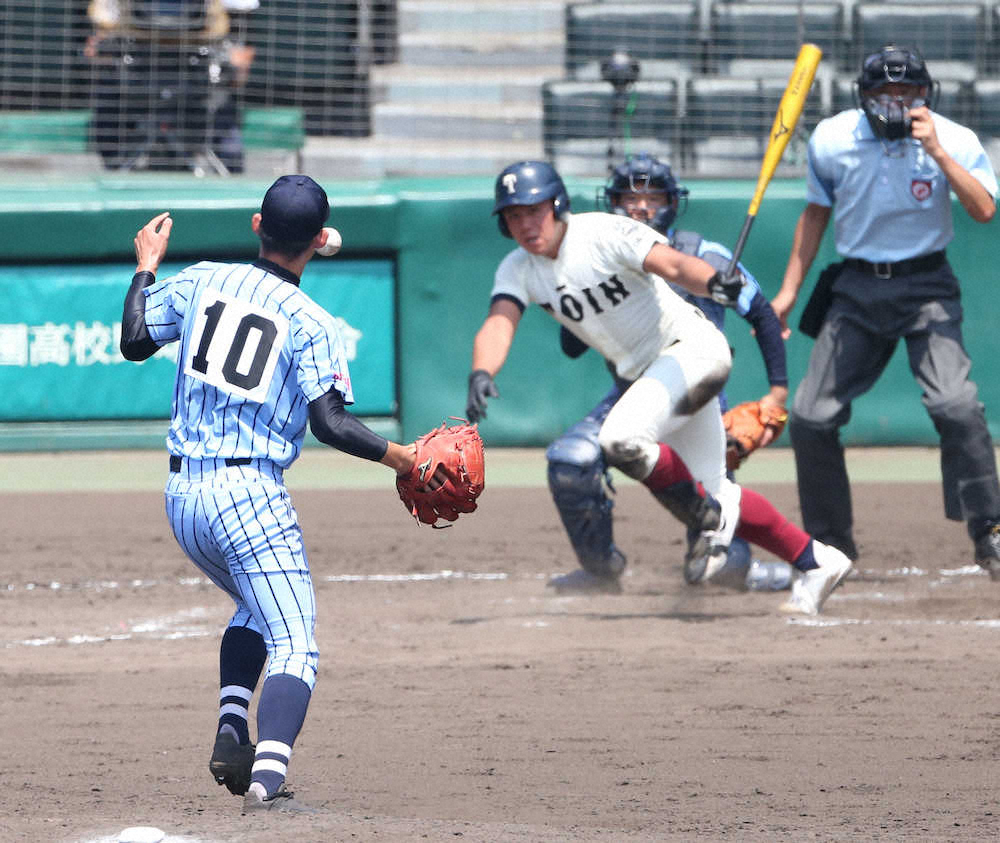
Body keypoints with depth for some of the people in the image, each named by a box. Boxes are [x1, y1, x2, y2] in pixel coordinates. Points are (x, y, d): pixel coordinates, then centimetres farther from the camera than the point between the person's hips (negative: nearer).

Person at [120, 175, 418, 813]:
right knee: (294, 646, -9)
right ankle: (269, 777, -32)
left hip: (182, 496, 6)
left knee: (256, 608, 30)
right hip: (251, 495, -6)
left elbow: (135, 341, 16)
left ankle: (230, 733, 13)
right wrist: (396, 456, -3)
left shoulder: (200, 282, 6)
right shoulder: (312, 324, -6)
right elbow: (330, 422, -14)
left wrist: (147, 265, 29)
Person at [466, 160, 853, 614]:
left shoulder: (602, 233, -19)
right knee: (712, 495, 8)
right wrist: (481, 373, -41)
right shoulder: (518, 270, -2)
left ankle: (709, 516, -7)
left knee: (620, 440, -29)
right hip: (643, 373, 8)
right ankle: (816, 562, 22)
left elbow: (671, 263, -33)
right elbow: (498, 325, -19)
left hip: (692, 346, -8)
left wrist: (713, 281, -56)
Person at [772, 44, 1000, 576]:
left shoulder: (953, 141, -11)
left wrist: (937, 153, -30)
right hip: (856, 288, 3)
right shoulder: (832, 141, -4)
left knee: (954, 404, -24)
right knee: (809, 418, -2)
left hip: (925, 287, -3)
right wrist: (789, 291, 12)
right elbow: (816, 212, 11)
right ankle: (829, 548, 15)